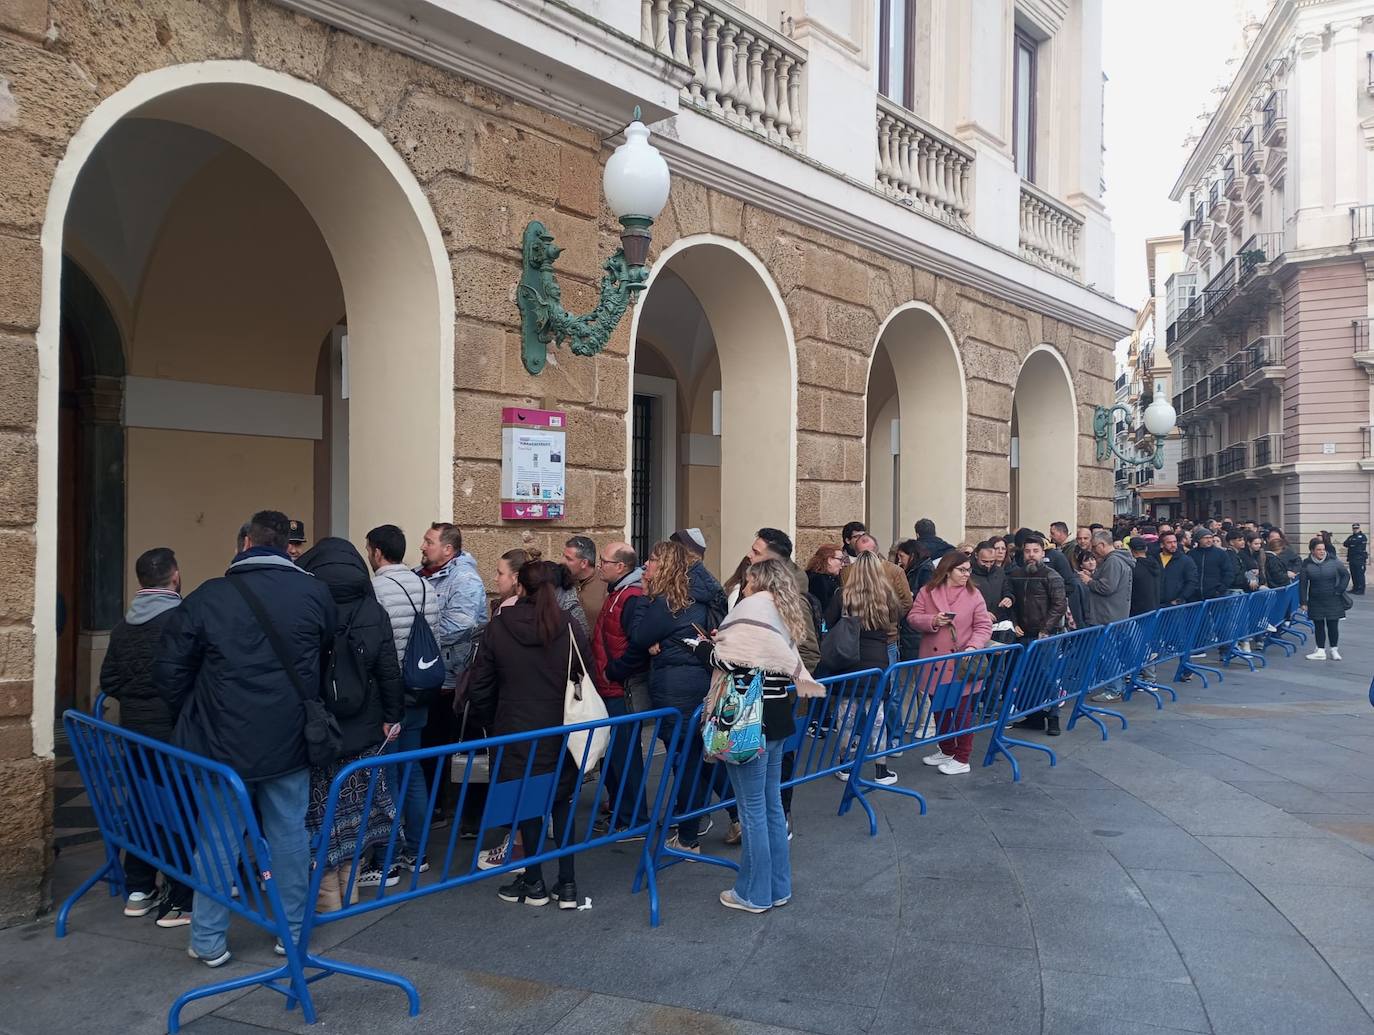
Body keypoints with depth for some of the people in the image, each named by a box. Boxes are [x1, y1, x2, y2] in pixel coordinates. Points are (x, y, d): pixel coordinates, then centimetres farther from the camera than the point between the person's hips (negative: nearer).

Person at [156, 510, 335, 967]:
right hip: (290, 742, 1)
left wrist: (190, 716, 15)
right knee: (290, 835, 12)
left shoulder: (208, 597, -6)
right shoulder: (315, 593, -4)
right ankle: (294, 930, 23)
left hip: (224, 743, -1)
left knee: (217, 840, 11)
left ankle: (209, 941, 19)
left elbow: (169, 670, -1)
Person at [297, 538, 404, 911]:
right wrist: (392, 716, 9)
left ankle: (327, 900, 13)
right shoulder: (374, 610, -1)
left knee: (320, 811, 6)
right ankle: (349, 891, 23)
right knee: (355, 811, 13)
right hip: (361, 730, 3)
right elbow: (389, 670, 1)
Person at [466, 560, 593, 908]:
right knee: (563, 802, 14)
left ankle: (534, 883, 20)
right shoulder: (570, 627, -6)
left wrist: (494, 724, 14)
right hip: (563, 733, 1)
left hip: (517, 733, -1)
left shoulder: (498, 627, -7)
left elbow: (479, 687, -1)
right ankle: (567, 885, 14)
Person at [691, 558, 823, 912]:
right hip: (776, 716, 9)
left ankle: (754, 894, 10)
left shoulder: (752, 608, -11)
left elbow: (733, 660, -20)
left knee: (752, 807, 1)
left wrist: (703, 646, 0)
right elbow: (789, 667, 11)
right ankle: (778, 887, 24)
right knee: (772, 803, 15)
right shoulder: (785, 614, 15)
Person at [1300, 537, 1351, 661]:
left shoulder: (1333, 560, -6)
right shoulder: (1307, 564, -5)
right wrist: (1303, 601, -4)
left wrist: (1339, 590, -4)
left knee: (1332, 625, 3)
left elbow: (1346, 575, 3)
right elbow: (1303, 583, -2)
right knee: (1318, 625, 4)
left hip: (1333, 600, -1)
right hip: (1316, 601, 1)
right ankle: (1321, 651, 11)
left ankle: (1334, 650, 17)